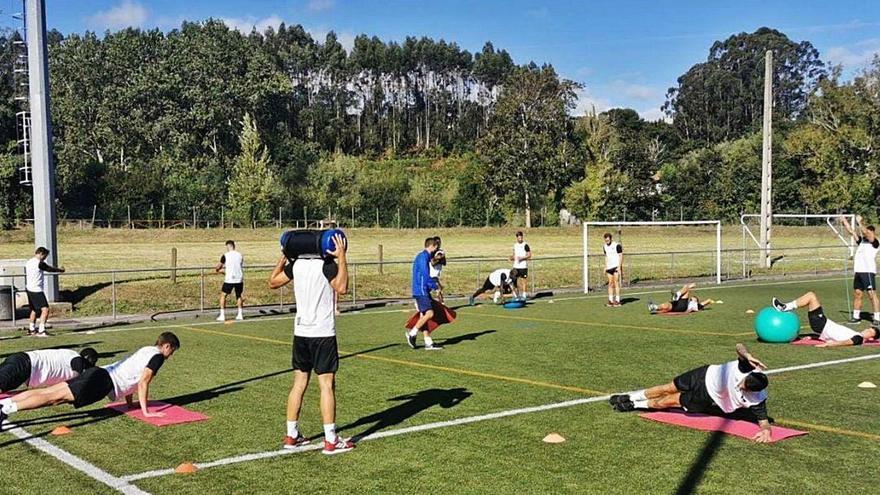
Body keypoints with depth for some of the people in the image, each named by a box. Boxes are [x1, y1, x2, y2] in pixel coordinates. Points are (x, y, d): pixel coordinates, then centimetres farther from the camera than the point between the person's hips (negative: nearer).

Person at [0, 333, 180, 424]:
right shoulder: (157, 356, -4)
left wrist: (130, 402, 35)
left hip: (99, 373, 8)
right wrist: (146, 412, -8)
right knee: (55, 397, -18)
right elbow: (143, 382, -12)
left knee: (47, 391, 2)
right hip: (104, 383, -8)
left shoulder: (146, 350, 24)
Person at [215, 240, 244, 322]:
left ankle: (222, 315, 3)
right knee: (238, 296, 19)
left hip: (229, 279, -4)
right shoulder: (240, 255, 7)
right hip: (239, 279, 4)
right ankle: (240, 315, 14)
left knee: (223, 295, 9)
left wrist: (216, 270, 28)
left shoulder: (225, 256, -5)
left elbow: (219, 266, 3)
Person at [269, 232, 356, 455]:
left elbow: (273, 282, 18)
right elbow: (341, 288, -28)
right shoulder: (327, 264, -12)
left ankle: (291, 436, 18)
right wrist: (341, 257, -23)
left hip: (300, 331, 6)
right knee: (327, 385, -3)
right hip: (323, 333, -6)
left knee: (299, 383, 13)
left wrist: (284, 256, 22)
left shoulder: (296, 264, 5)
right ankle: (331, 441, -1)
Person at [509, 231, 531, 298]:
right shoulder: (515, 245, 13)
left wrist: (522, 258, -19)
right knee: (517, 279, 7)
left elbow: (529, 255, -8)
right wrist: (512, 257, 2)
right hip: (516, 266, 6)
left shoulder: (525, 245, -6)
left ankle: (524, 294, 0)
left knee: (524, 279, -4)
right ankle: (519, 293, 15)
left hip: (523, 266, -6)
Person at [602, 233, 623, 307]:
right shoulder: (605, 246, 12)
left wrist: (619, 267, -14)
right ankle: (610, 300, 6)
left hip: (616, 267, -6)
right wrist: (605, 267, 16)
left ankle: (617, 301, -5)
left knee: (616, 283, -7)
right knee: (610, 283, 5)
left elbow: (621, 256, -8)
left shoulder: (617, 245, -9)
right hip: (609, 267, 6)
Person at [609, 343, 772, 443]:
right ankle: (631, 397, 36)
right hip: (707, 376, 1)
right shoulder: (747, 366, -31)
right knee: (668, 389, 11)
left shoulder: (756, 401, -32)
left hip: (709, 401, 0)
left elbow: (764, 422, -30)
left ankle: (637, 405, 35)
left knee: (668, 401, 7)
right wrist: (748, 355, -54)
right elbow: (739, 346, -36)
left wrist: (766, 430, -50)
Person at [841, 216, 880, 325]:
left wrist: (859, 222, -12)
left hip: (868, 271, -7)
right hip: (858, 271, 7)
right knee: (857, 294, 9)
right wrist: (844, 220, 18)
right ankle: (856, 316, 17)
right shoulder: (862, 240, 17)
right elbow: (851, 231, 21)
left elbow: (865, 232, -18)